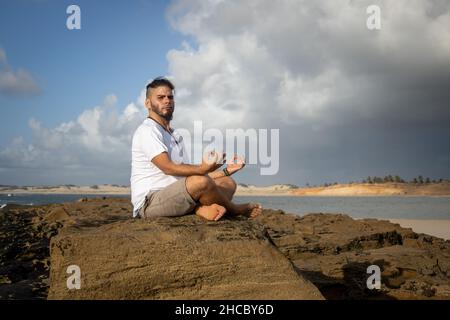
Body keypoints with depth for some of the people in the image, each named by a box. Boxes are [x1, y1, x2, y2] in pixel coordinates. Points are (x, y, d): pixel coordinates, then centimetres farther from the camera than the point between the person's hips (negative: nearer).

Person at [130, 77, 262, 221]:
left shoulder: (175, 136, 24)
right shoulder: (147, 130, -7)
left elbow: (190, 172, 18)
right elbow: (167, 167, -21)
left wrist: (226, 171, 6)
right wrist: (203, 169, -35)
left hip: (175, 196, 10)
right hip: (149, 202, -9)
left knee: (228, 182, 4)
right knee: (201, 182, -32)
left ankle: (203, 209, -27)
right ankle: (234, 209, -4)